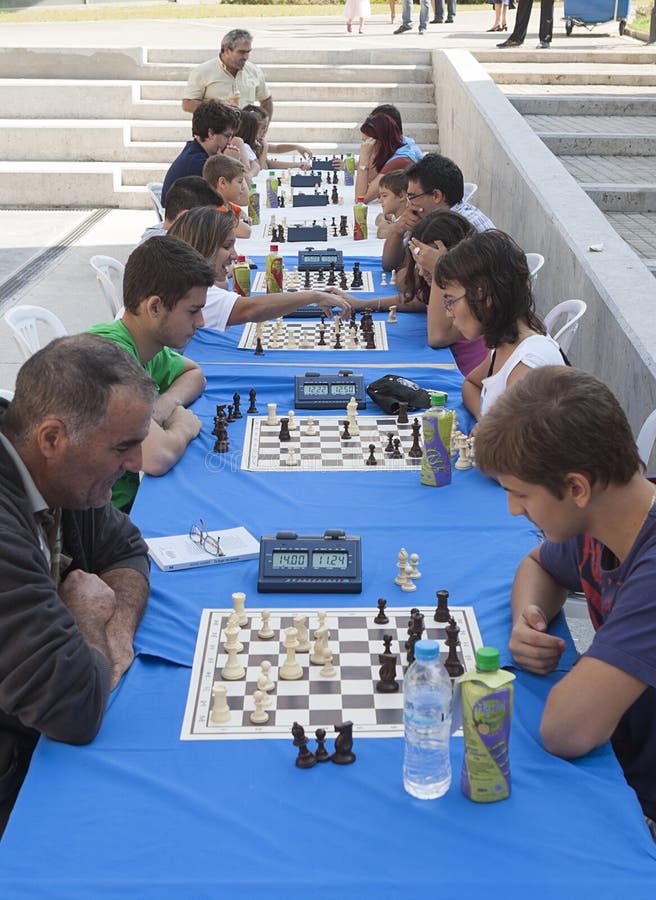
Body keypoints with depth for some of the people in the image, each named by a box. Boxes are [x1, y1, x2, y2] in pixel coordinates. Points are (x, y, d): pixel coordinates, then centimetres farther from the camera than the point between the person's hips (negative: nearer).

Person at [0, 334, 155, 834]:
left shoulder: (60, 475, -6)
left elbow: (125, 548, 11)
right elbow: (76, 706, -35)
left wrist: (118, 626, -9)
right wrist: (91, 616, -14)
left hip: (41, 730, 8)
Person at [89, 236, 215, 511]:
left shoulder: (143, 346, 1)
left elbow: (194, 374, 21)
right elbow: (156, 458, -36)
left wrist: (166, 404, -2)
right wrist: (184, 428, -13)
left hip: (131, 491, 8)